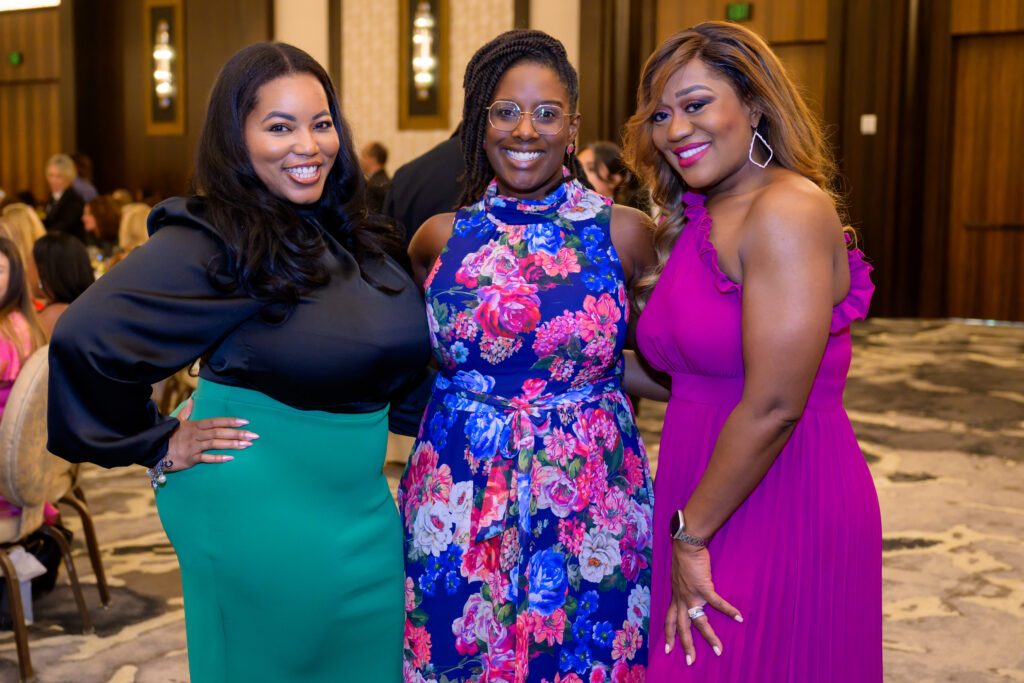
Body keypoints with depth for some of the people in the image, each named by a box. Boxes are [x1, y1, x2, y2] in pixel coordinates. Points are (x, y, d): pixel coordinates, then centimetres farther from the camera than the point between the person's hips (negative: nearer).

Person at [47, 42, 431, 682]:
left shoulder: (358, 237, 4)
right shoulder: (211, 242, -17)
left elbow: (393, 360, 19)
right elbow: (83, 339, -24)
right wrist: (159, 445, -14)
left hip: (359, 504, 7)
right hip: (262, 515, -6)